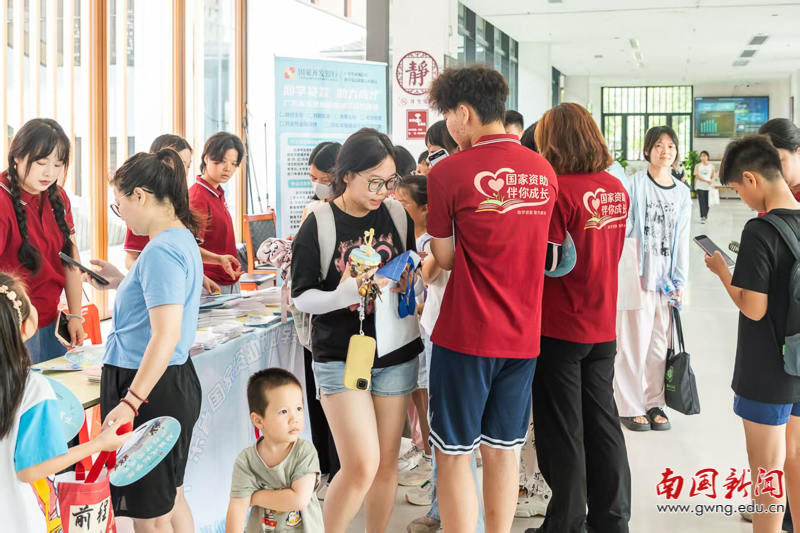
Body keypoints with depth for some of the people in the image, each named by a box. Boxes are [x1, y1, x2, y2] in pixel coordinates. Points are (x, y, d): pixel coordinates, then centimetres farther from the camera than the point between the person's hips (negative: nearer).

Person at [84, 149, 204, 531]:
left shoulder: (161, 251, -20)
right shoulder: (183, 239, 11)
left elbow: (166, 336, -27)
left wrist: (129, 403, -28)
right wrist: (120, 283, 19)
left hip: (150, 387, -10)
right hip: (177, 381, 10)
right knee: (170, 500, 22)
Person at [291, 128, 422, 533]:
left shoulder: (397, 215, 2)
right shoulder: (319, 224, -8)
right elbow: (302, 297, -7)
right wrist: (343, 295, -26)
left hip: (396, 354, 4)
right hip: (340, 357, -4)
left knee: (386, 463, 9)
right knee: (361, 465, -12)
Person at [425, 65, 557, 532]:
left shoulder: (449, 173, -13)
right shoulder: (543, 170, 3)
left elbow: (445, 259, -6)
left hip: (466, 336, -5)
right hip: (524, 335, 5)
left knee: (455, 454, 6)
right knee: (503, 450, 15)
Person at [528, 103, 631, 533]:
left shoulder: (558, 190, -18)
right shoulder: (616, 188, 4)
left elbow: (548, 262, -19)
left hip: (560, 328, -6)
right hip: (603, 326, 7)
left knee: (562, 431, 6)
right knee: (602, 421, 15)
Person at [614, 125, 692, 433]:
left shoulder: (681, 193, 11)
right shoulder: (634, 184, -4)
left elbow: (681, 240, 10)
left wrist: (679, 282, 5)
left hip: (666, 278, 4)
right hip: (636, 275, -4)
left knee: (660, 344, 9)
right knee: (634, 343, -1)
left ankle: (654, 403, 23)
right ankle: (629, 407, 12)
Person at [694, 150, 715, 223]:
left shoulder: (711, 166, 8)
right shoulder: (697, 166, 4)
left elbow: (712, 176, 8)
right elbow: (697, 176, -4)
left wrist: (712, 182, -14)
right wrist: (706, 181, -16)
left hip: (708, 187, 1)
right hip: (700, 186, -1)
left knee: (707, 202, 3)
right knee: (702, 202, -9)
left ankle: (706, 216, 19)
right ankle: (702, 217, -12)